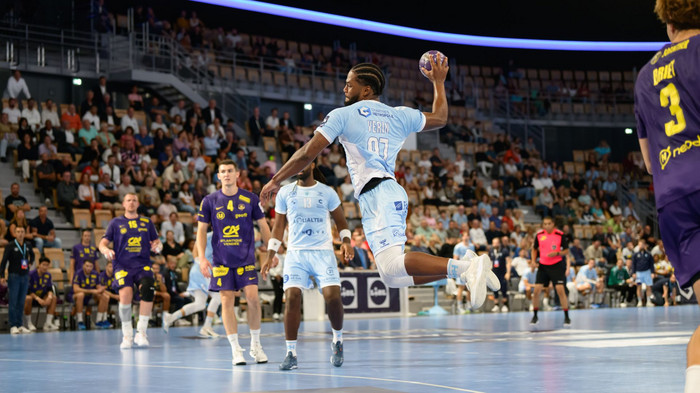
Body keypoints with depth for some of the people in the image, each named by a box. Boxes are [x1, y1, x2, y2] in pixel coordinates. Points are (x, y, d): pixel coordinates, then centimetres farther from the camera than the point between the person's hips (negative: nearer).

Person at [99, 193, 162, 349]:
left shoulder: (146, 222, 19)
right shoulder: (116, 222, 15)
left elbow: (156, 242, 20)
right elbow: (103, 242, 10)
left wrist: (158, 246, -4)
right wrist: (106, 250, -13)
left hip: (143, 265, 1)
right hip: (122, 265, -1)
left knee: (148, 289, -28)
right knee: (125, 293, -27)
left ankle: (141, 332, -15)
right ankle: (127, 336, -12)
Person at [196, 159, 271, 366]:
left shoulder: (250, 199, 2)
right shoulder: (210, 201, 2)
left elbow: (263, 226, 9)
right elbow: (201, 231, 6)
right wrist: (202, 258, -3)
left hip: (246, 258, 0)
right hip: (221, 260, 0)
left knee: (253, 297, -10)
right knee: (227, 301, -3)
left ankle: (256, 345, 7)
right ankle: (236, 350, 4)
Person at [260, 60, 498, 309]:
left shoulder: (343, 115, 4)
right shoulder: (399, 115, 20)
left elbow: (308, 153, -1)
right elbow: (440, 118, 36)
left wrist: (275, 181, 10)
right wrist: (438, 82, 49)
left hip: (375, 194, -8)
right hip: (393, 193, 8)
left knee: (391, 266, -23)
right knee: (393, 277, 9)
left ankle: (466, 267, -38)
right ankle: (466, 270, -3)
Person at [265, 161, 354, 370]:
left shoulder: (327, 192, 5)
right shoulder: (285, 192, 8)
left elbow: (341, 220, 13)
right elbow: (278, 226, 12)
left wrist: (346, 241, -6)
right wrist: (270, 255, 6)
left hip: (323, 251, -1)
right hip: (295, 253, 1)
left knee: (332, 296, -15)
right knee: (292, 297, -14)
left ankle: (337, 340, 12)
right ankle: (291, 353, -7)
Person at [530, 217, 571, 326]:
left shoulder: (560, 235, -9)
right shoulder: (539, 235, 0)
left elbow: (566, 251, -2)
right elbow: (534, 249, 14)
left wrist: (557, 253, -20)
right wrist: (533, 261, 0)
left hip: (557, 265, -3)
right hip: (543, 265, 3)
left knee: (560, 290, -12)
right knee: (537, 290, -3)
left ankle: (566, 317, -3)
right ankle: (535, 316, 14)